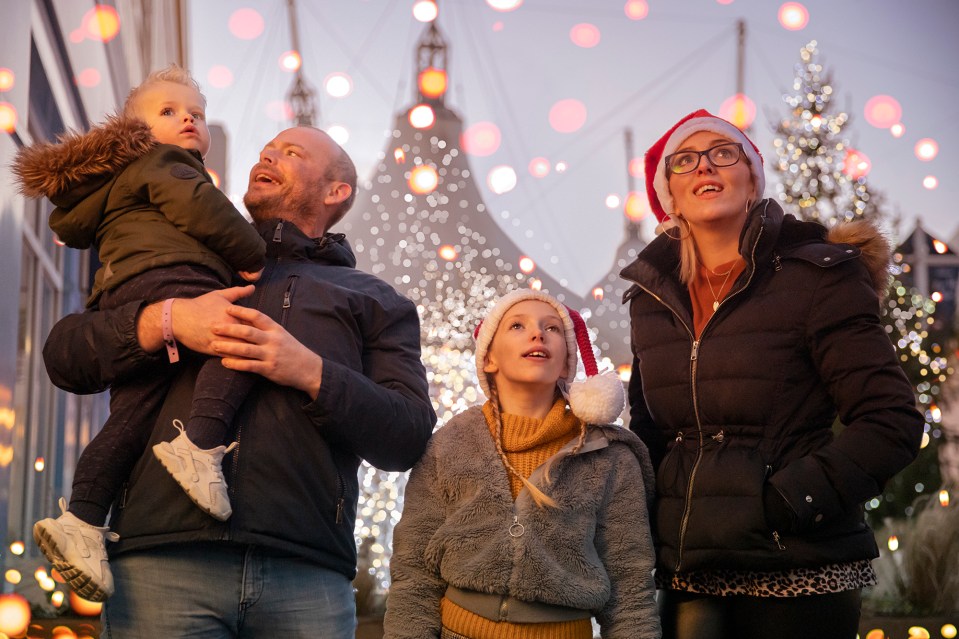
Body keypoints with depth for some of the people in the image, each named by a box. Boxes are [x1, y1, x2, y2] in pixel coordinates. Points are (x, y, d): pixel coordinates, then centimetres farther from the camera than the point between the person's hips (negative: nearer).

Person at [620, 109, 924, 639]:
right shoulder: (652, 297, 12)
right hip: (687, 576, 5)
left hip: (798, 576, -4)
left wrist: (794, 499, -17)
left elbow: (892, 420, -9)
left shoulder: (814, 277, -4)